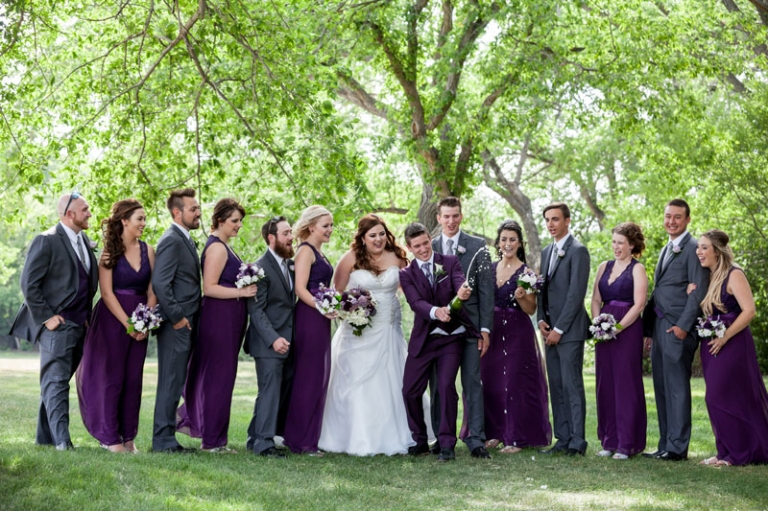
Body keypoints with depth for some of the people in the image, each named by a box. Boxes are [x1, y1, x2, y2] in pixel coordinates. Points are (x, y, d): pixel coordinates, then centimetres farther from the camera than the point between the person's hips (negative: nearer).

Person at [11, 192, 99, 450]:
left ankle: (45, 437, 19)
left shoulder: (85, 241, 14)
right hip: (57, 324, -8)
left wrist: (87, 317, 13)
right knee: (56, 382, -10)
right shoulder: (47, 241, -10)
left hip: (79, 325, 8)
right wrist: (46, 317, -14)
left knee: (56, 381, 13)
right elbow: (29, 284, -12)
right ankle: (62, 440, -14)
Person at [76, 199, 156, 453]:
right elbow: (107, 292, -11)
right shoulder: (110, 251, -7)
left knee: (134, 378, 7)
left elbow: (152, 291, 4)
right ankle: (109, 437, 7)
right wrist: (128, 324, -16)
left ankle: (128, 436, 14)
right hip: (112, 319, -4)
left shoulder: (148, 250, 5)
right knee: (112, 376, -1)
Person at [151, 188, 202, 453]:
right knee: (171, 382, -5)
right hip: (176, 325, -10)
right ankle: (163, 440, 0)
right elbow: (160, 284, -22)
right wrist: (177, 317, -18)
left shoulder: (185, 240, 17)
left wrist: (185, 317, 15)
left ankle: (166, 437, 19)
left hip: (185, 324, 10)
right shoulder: (171, 241, -14)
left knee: (175, 382, 13)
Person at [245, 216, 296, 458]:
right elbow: (256, 310, -15)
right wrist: (273, 339, -23)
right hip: (269, 343, -8)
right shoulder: (261, 268, -10)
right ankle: (263, 442, 0)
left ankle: (256, 437, 20)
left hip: (288, 342, 8)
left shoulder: (292, 265, 13)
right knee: (270, 391, -7)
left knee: (285, 392, 10)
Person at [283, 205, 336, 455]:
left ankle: (309, 437, 18)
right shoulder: (306, 250, -9)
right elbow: (300, 288, -18)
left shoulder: (318, 252, 19)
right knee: (309, 377, -5)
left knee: (319, 377, 11)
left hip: (320, 319, 10)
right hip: (309, 318, -10)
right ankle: (299, 439, 1)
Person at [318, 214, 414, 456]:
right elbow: (338, 291, 0)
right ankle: (357, 439, 9)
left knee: (389, 384, 7)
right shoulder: (351, 258, -6)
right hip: (358, 330, -3)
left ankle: (389, 437, 17)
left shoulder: (396, 258, 0)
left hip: (388, 330, 3)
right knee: (356, 383, 0)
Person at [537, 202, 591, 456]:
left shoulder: (578, 251, -8)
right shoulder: (546, 252, 17)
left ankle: (577, 442, -3)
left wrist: (559, 329, -15)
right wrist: (541, 320, 4)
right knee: (556, 386, 8)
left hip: (570, 330, -8)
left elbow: (576, 293, -14)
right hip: (551, 330, 8)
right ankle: (563, 439, 12)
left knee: (572, 385, -7)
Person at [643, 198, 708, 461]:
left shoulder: (693, 248, -7)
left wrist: (684, 326, -19)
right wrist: (648, 329, 16)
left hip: (677, 327, -9)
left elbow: (698, 292, -14)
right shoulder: (666, 250, 21)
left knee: (677, 387, -6)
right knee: (661, 388, 9)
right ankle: (665, 445, 14)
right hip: (659, 326, 9)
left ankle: (677, 447, -2)